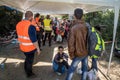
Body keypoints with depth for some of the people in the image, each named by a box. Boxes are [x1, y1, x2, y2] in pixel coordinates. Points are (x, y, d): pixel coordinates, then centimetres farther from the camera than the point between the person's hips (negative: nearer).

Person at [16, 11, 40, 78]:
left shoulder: (18, 24, -4)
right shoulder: (31, 26, -28)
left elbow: (19, 36, 8)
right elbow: (34, 40, -24)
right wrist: (38, 48, -13)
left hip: (22, 47, 7)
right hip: (30, 48, -7)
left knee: (27, 58, 29)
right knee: (30, 60, 16)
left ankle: (26, 70, 50)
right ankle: (29, 74, 36)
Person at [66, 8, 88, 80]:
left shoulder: (74, 28, -22)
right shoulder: (87, 26, -7)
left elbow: (71, 43, -19)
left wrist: (71, 55, -6)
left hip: (78, 53, -4)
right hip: (86, 52, 5)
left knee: (72, 69, 11)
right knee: (85, 68, 18)